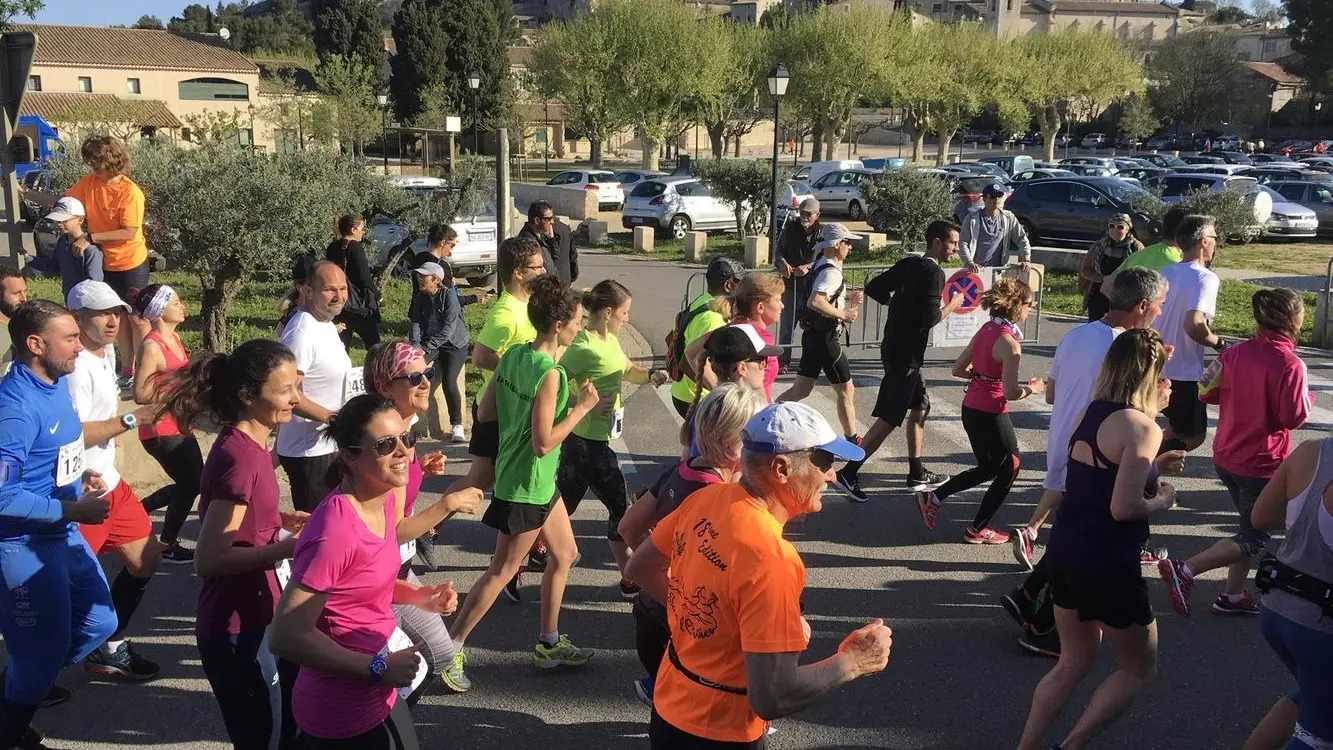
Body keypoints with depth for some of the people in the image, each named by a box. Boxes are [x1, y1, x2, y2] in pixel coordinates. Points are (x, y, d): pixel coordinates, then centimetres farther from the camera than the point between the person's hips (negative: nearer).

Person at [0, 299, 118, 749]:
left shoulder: (57, 383, 2)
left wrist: (82, 475, 1)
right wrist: (74, 510, -23)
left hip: (64, 534, 9)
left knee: (99, 622, 19)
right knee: (45, 647, 5)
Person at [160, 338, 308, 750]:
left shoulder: (248, 445, 4)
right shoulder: (238, 457, -24)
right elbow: (208, 559, -25)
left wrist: (280, 521, 4)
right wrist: (287, 548, -27)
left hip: (259, 618, 9)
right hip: (237, 629, -9)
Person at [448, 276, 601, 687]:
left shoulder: (513, 355, 0)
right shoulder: (549, 374, -25)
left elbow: (484, 413, 3)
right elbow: (544, 443, -25)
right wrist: (582, 407, -17)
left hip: (541, 481, 9)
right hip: (526, 486, -9)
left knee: (564, 555, 20)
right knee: (502, 572, 3)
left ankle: (549, 644, 31)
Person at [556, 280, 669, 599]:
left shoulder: (610, 340, 7)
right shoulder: (584, 348, -22)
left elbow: (628, 370, 22)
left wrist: (651, 375, 3)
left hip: (579, 441, 9)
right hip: (589, 443, -9)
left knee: (563, 505, 17)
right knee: (621, 506, 1)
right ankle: (632, 579, 12)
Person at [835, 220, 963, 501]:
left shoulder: (908, 264, 9)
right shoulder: (934, 272, -16)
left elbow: (873, 288, 13)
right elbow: (929, 318, -23)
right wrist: (952, 305, -6)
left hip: (895, 347, 10)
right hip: (906, 354, -10)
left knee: (920, 407, 18)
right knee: (889, 418, -5)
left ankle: (917, 474, 25)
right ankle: (848, 472, -4)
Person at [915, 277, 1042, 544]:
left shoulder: (987, 329, 6)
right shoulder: (1009, 343, -20)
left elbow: (958, 369, 12)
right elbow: (1011, 392, -24)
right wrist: (1032, 388, -6)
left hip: (971, 409, 9)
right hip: (991, 414, -8)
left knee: (989, 468, 24)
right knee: (1010, 467, 12)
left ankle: (932, 497, 20)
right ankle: (978, 530, 19)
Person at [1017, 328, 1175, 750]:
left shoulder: (1090, 414, 6)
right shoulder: (1142, 427, -18)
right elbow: (1124, 508, -25)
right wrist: (1163, 499, -5)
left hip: (1065, 553, 8)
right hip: (1108, 565, -8)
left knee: (1075, 661, 22)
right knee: (1139, 669, 14)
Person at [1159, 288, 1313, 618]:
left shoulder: (1235, 353, -2)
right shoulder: (1290, 365, -20)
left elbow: (1206, 392, 3)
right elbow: (1293, 417, -18)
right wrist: (1308, 398, 0)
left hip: (1226, 457, 7)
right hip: (1262, 466, -7)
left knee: (1250, 527, 23)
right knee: (1254, 539, 5)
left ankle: (1233, 595, 25)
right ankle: (1184, 570, -9)